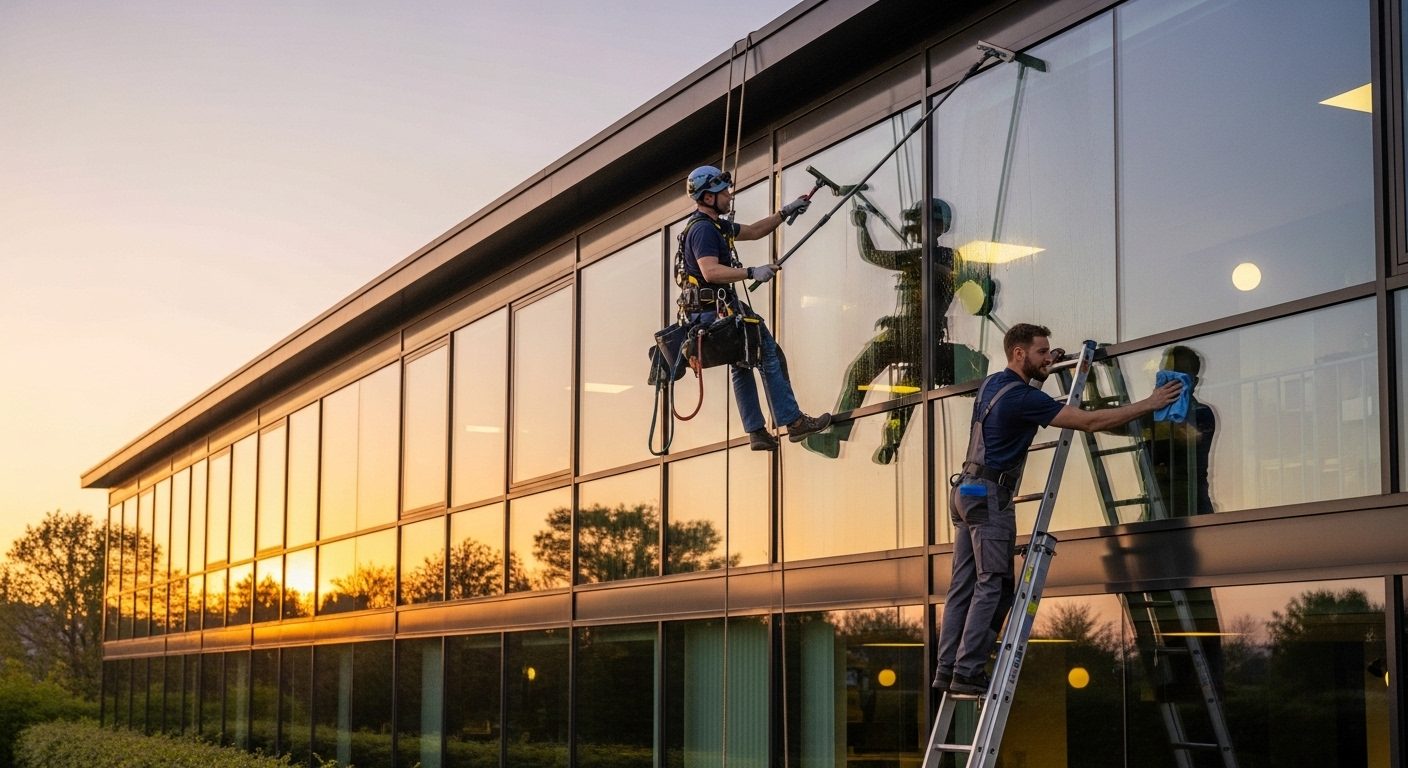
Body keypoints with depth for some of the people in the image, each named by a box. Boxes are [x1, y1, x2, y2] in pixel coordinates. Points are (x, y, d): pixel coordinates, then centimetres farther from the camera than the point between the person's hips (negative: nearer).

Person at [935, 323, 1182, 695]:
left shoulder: (991, 383, 13)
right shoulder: (1022, 397, -15)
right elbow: (1090, 422, -18)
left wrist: (1041, 367, 38)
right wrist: (1150, 404, -13)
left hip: (966, 491, 10)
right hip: (990, 496, -10)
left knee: (963, 587, 6)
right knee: (993, 586, -10)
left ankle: (947, 669, 3)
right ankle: (968, 672, -14)